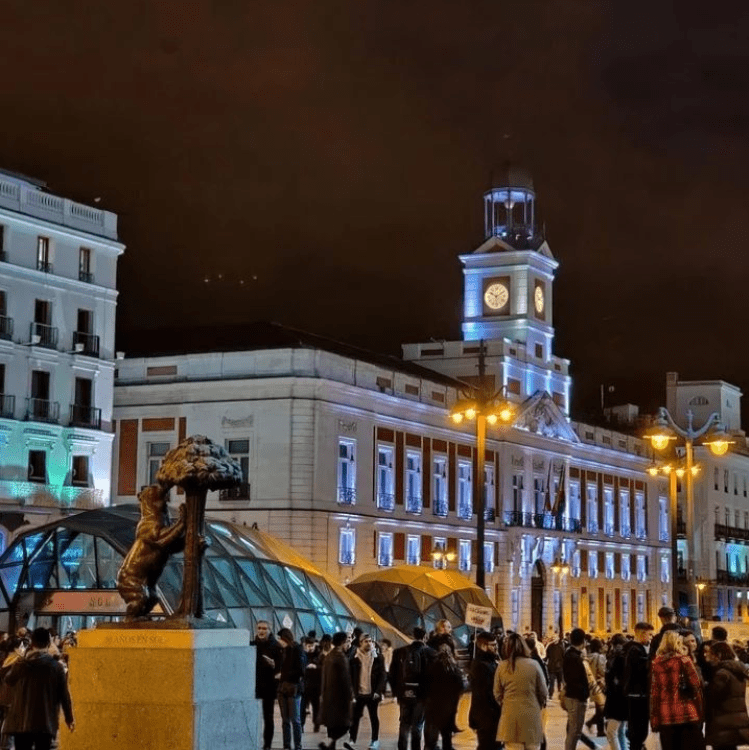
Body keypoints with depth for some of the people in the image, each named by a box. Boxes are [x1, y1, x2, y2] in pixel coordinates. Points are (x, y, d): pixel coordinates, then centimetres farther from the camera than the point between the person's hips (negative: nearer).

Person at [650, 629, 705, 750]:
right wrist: (700, 712, 1)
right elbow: (696, 686, -7)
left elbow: (653, 692, 5)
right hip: (687, 715, -3)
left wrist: (654, 719, 9)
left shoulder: (655, 663, 5)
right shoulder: (683, 660, -5)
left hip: (665, 717, 3)